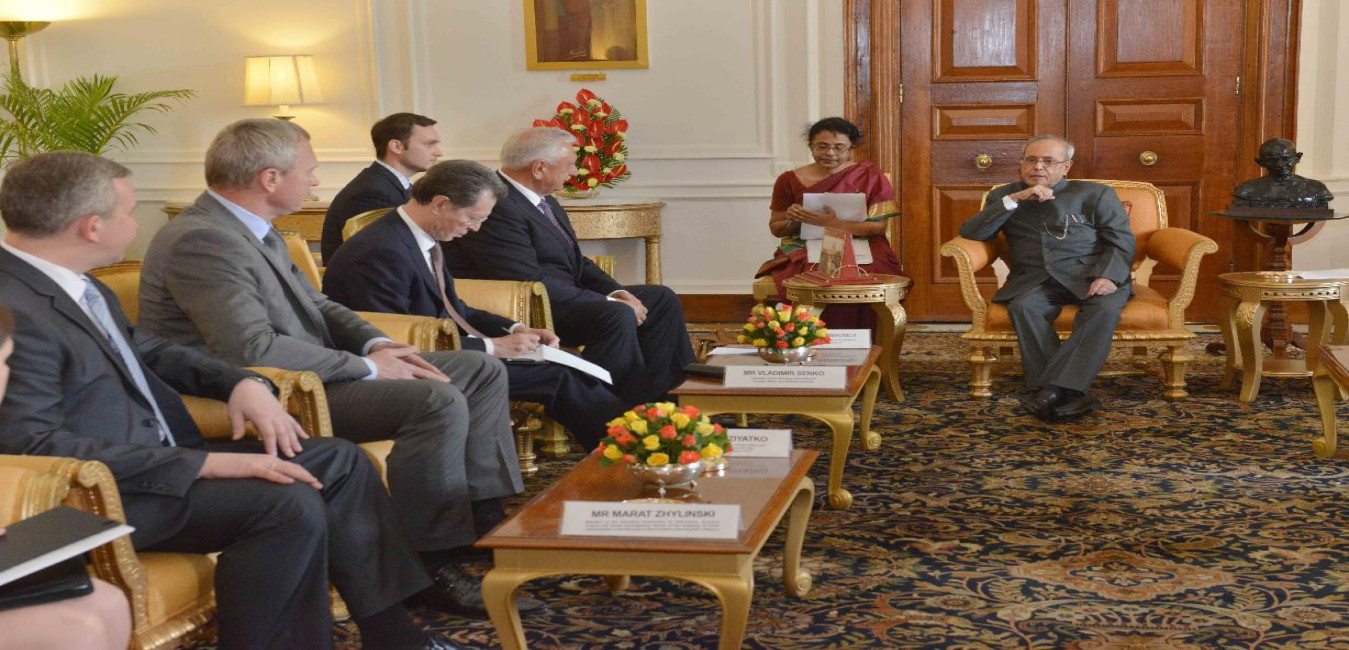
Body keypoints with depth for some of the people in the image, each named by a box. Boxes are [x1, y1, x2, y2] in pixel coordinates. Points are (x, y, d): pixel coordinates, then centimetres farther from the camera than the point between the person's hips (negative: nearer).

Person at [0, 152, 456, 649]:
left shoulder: (78, 285, 8)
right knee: (290, 505, -27)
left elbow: (147, 351, 22)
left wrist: (242, 381, 2)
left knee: (340, 460, 6)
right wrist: (206, 463, -26)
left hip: (158, 454, 10)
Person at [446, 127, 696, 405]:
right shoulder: (497, 207, -21)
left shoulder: (545, 201, 12)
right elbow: (531, 282, -25)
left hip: (558, 297, 11)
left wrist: (617, 292, -3)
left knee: (661, 299, 8)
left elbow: (575, 264, 17)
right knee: (617, 316, -32)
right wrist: (610, 303, -21)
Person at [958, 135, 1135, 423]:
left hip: (1089, 275, -1)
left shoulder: (1096, 194, 12)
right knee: (1023, 307, -33)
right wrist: (1014, 200, -8)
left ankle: (1054, 390, -41)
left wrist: (1108, 276, -16)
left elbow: (1121, 242, 5)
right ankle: (1066, 395, -36)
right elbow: (970, 233, 3)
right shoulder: (1003, 196, 17)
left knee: (1104, 309, -33)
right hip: (1034, 280, 1)